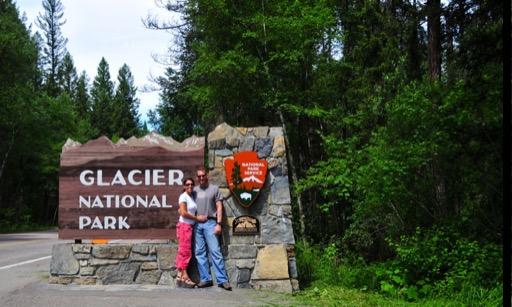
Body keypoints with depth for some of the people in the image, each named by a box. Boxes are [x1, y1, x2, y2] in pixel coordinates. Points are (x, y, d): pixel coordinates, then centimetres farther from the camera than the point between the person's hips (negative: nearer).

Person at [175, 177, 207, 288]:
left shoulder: (191, 197, 14)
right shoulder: (183, 196, -9)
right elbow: (183, 213, -16)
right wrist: (197, 218, -11)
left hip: (190, 226, 8)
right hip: (184, 225, -8)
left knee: (183, 252, 8)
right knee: (185, 251, -6)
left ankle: (180, 276, 11)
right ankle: (185, 277, -4)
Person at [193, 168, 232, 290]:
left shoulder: (214, 189, 7)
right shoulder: (194, 190, 15)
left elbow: (219, 207, 1)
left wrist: (219, 224, -7)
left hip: (210, 223, -4)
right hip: (197, 224, 4)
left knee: (215, 251, -9)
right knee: (199, 252, 3)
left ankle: (222, 279, -8)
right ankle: (205, 279, 8)